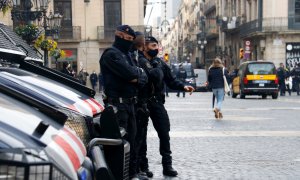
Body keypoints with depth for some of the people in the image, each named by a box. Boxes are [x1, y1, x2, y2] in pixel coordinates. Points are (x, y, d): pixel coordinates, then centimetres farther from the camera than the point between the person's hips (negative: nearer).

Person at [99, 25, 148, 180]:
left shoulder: (127, 55, 20)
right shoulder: (111, 54, -9)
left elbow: (144, 78, 12)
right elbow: (129, 73, -22)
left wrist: (136, 78, -9)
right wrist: (137, 72, -1)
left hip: (129, 102, 9)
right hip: (117, 103, -9)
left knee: (131, 138, 12)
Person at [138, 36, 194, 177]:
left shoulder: (160, 62, 13)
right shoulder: (140, 61, -7)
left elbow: (171, 79, 10)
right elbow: (153, 75, -24)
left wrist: (183, 86, -3)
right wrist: (158, 69, -10)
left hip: (157, 102, 5)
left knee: (164, 133, 3)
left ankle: (167, 165, 10)